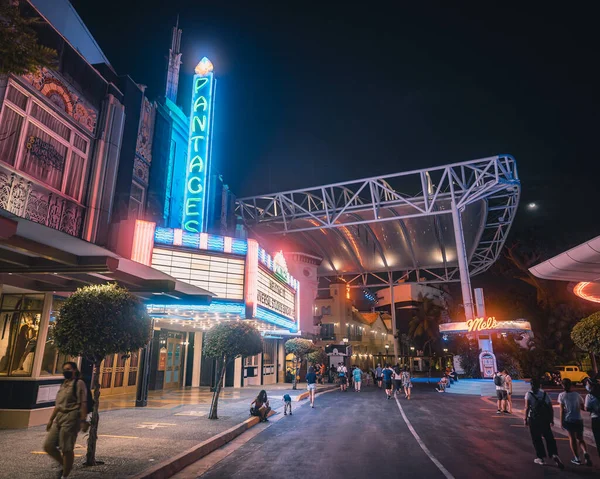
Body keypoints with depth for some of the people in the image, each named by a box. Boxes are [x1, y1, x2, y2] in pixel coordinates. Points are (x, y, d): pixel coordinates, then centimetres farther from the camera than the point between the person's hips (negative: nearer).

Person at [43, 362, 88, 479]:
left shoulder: (79, 383, -7)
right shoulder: (63, 384, 17)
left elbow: (83, 403, -14)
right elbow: (58, 404, 23)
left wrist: (83, 420, -20)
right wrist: (51, 419, 20)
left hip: (71, 418, -8)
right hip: (59, 418, 8)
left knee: (67, 449, -3)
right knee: (48, 445, 5)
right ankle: (65, 465, 25)